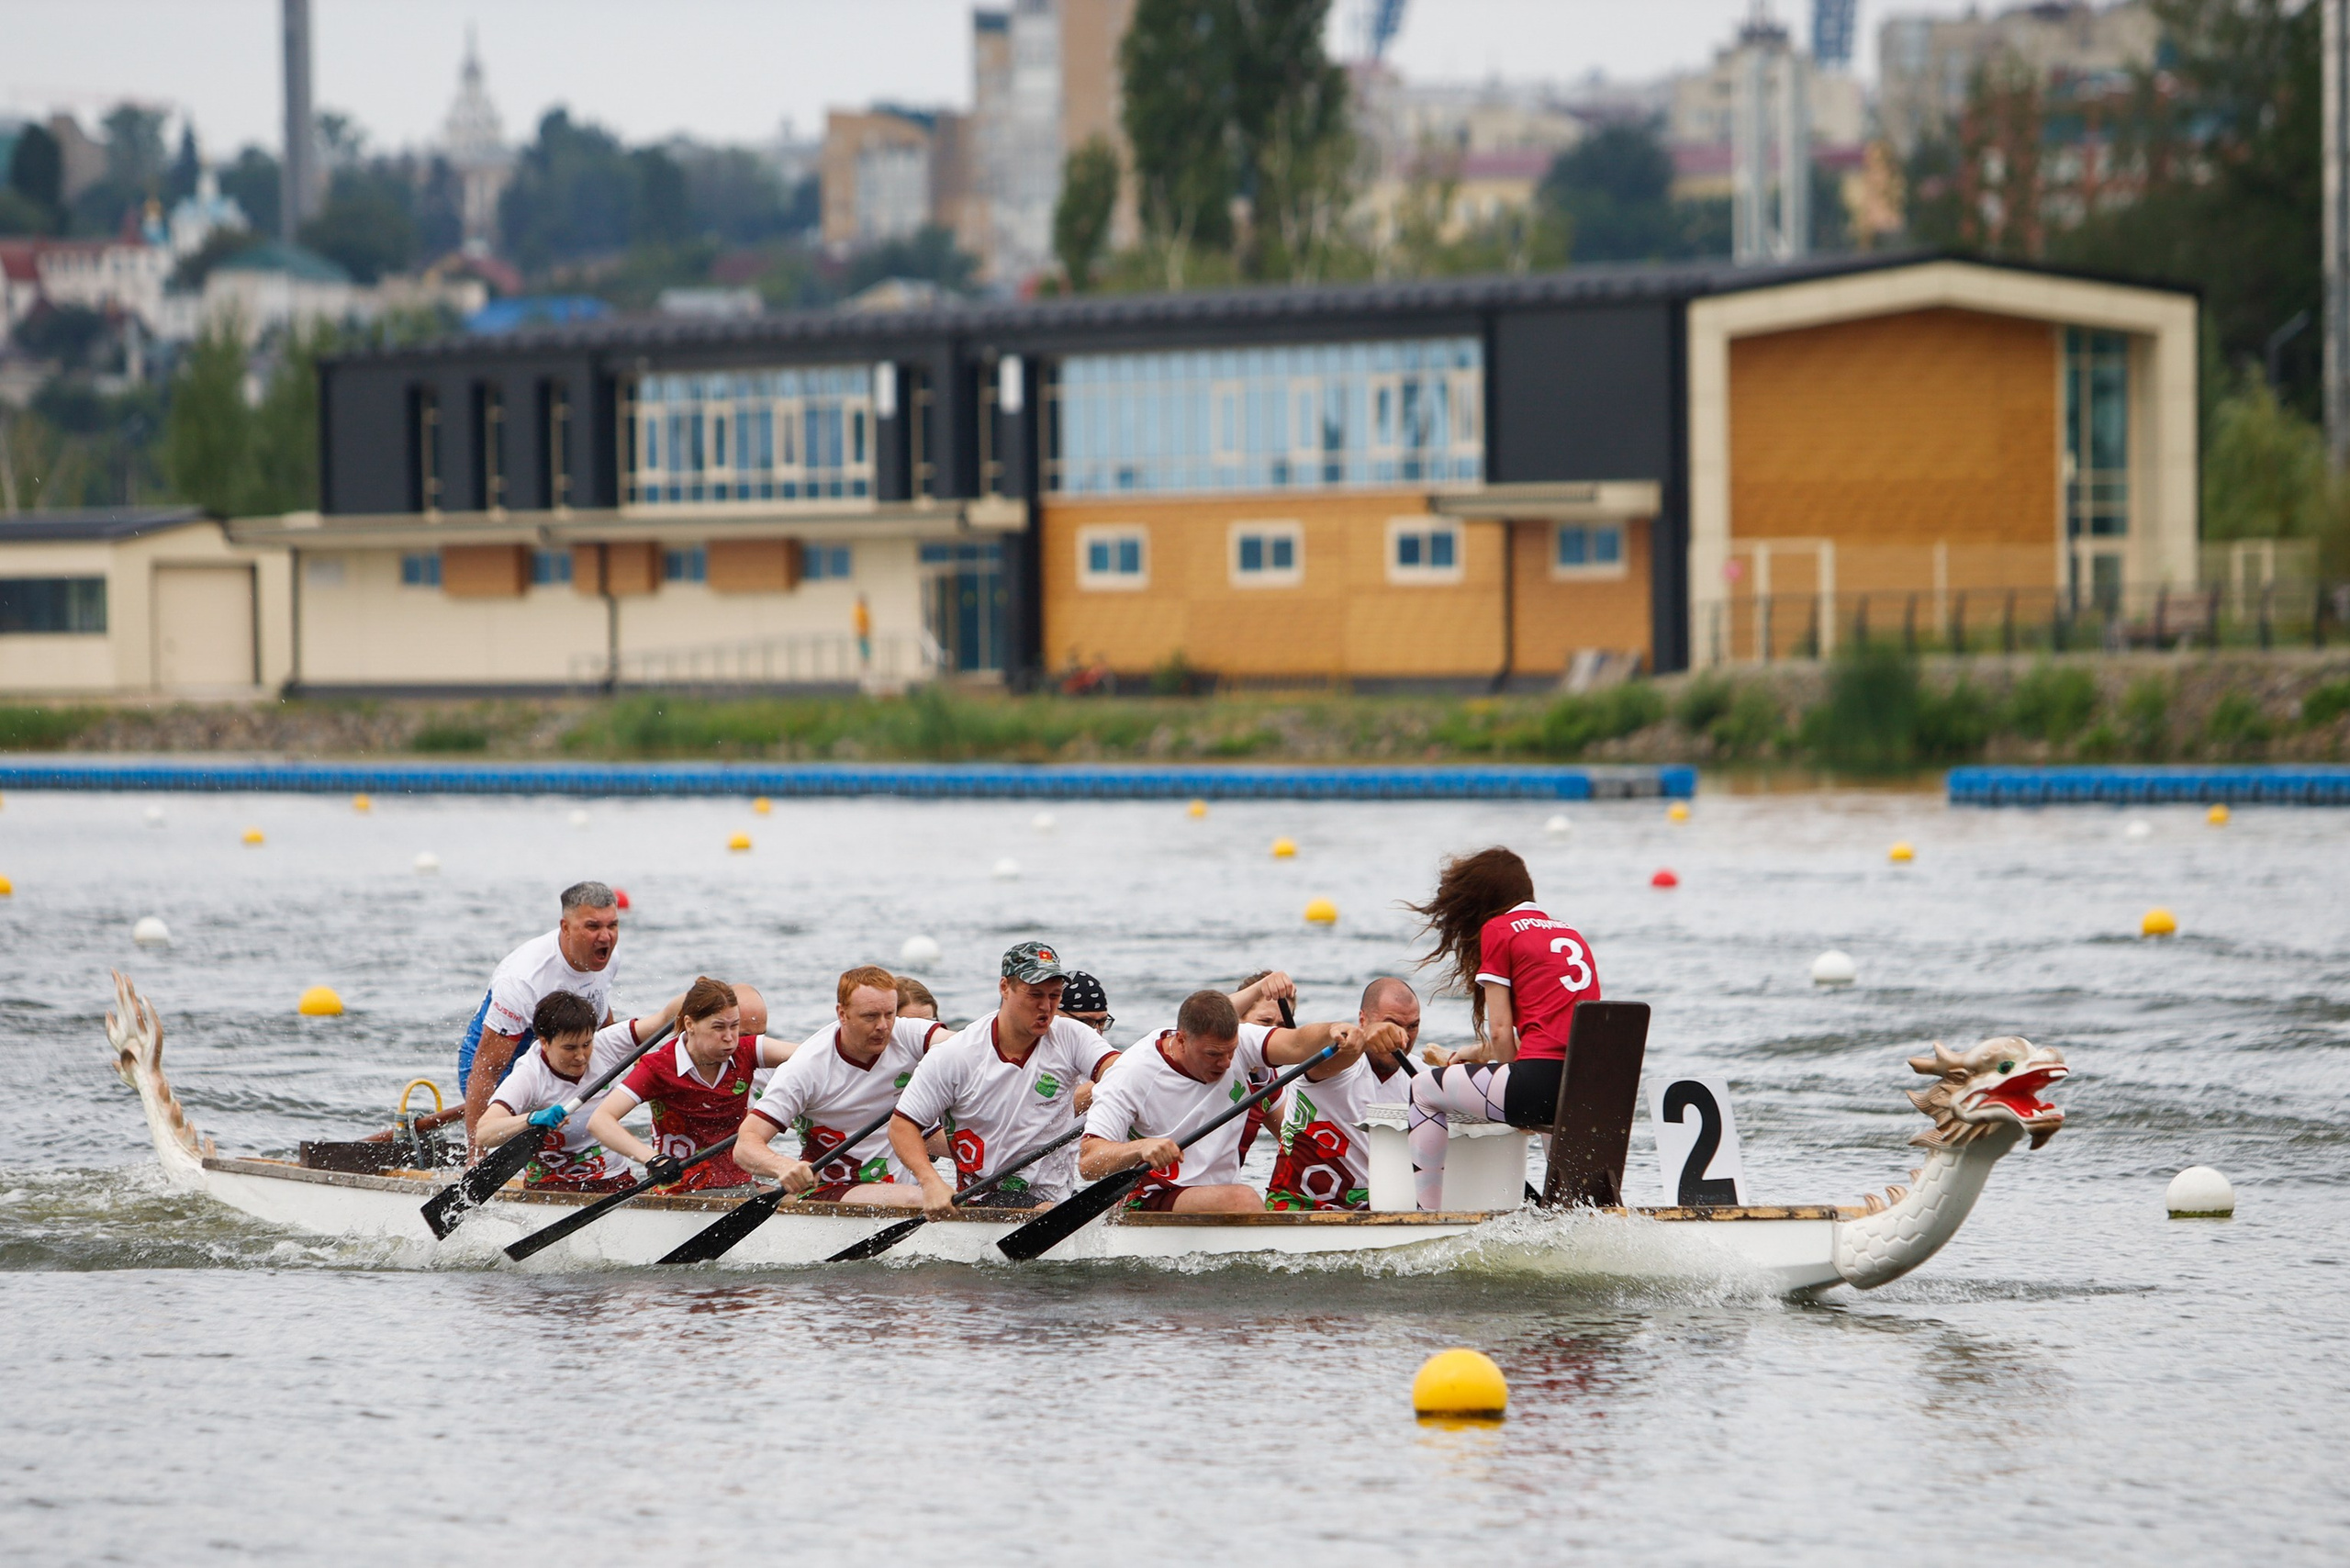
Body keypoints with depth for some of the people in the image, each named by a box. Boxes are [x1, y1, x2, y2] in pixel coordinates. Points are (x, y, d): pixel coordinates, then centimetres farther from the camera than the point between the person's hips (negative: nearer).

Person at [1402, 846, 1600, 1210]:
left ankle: (1429, 1215, 5)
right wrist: (1476, 1053, 38)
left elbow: (1501, 1031, 0)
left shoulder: (1497, 930, 5)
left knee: (1424, 1090, 12)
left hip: (1541, 1081, -7)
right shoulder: (1572, 935, 24)